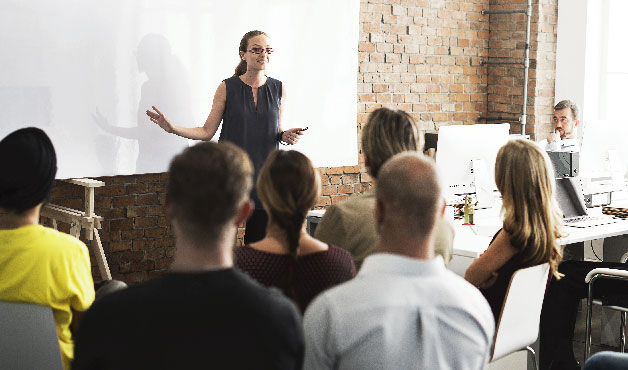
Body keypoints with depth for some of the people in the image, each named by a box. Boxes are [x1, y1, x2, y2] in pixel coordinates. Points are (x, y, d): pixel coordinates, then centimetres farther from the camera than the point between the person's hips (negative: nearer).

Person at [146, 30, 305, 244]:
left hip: (264, 173, 2)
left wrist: (285, 136, -5)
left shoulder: (278, 89, 6)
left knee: (259, 242, 4)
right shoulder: (227, 88, -2)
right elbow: (207, 131, 0)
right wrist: (172, 128, -12)